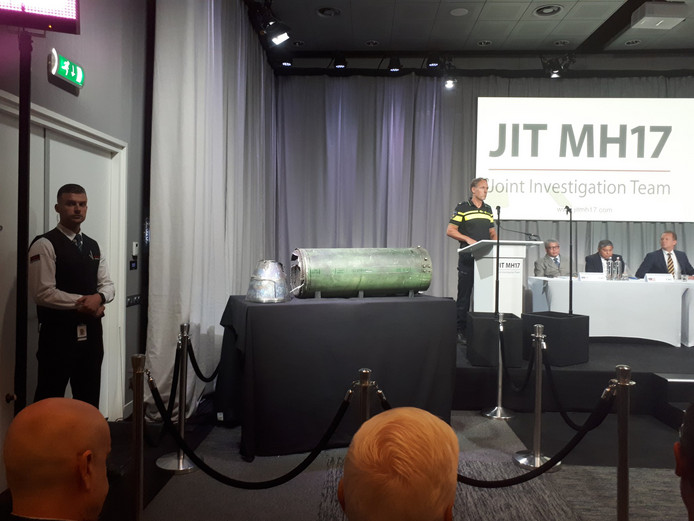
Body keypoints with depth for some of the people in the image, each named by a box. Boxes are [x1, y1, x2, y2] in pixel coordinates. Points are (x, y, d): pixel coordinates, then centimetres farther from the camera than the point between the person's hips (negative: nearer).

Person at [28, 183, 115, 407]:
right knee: (50, 399, 3)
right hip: (58, 332, -6)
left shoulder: (93, 246, 13)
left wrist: (99, 298, -11)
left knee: (89, 398, 16)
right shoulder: (45, 245, -10)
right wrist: (83, 302, -16)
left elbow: (107, 284, 11)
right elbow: (43, 293, -17)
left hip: (91, 331, 7)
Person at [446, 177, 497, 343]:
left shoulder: (488, 209, 16)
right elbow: (450, 231, -6)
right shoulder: (462, 207, -1)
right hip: (468, 257, -5)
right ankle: (460, 330, 4)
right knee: (464, 294, -2)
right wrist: (468, 239, -16)